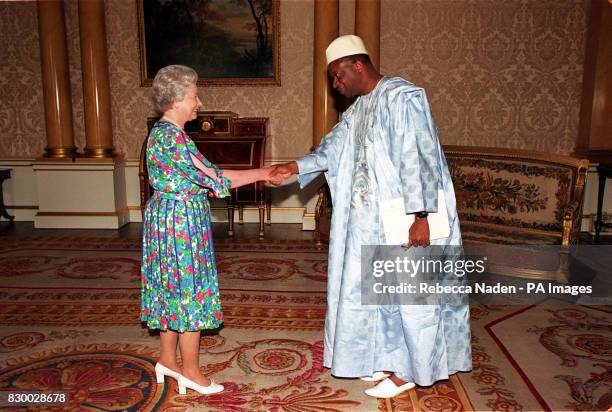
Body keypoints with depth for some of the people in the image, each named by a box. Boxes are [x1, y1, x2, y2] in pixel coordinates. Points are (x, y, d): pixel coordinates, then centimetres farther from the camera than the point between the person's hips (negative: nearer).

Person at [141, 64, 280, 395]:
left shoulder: (162, 132, 11)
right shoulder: (173, 137, -21)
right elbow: (213, 178, -21)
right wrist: (261, 173, -13)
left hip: (169, 218, 10)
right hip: (182, 222, -10)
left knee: (174, 291, 17)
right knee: (191, 293, 1)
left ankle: (167, 359, 30)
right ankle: (190, 371, 15)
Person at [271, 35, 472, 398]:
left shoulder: (401, 96, -14)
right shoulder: (357, 109, 12)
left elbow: (420, 158, -20)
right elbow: (332, 149, 18)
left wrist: (421, 216, -23)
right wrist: (296, 167, 7)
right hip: (368, 218, 9)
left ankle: (407, 370, 21)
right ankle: (387, 358, 33)